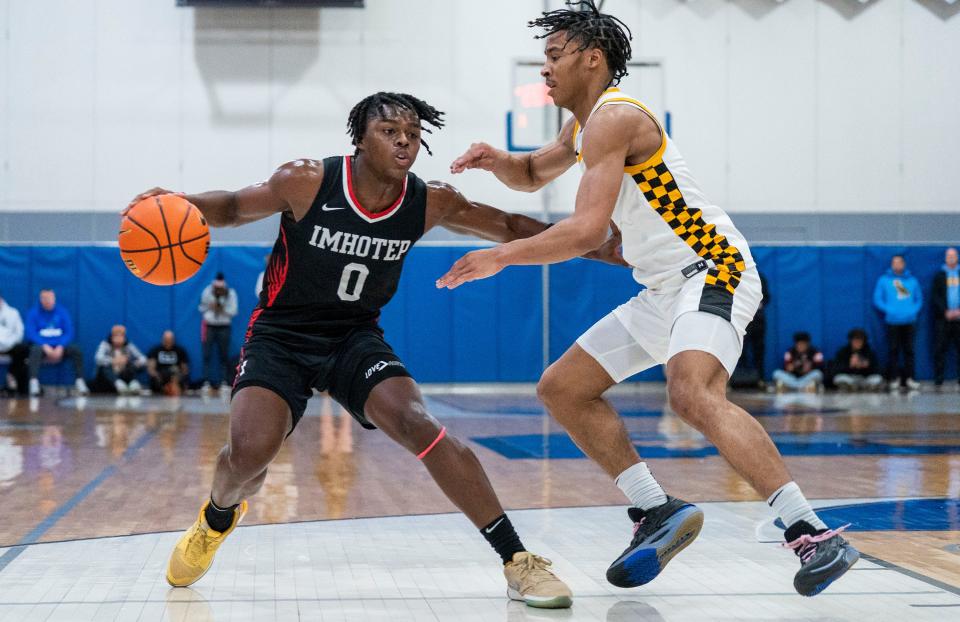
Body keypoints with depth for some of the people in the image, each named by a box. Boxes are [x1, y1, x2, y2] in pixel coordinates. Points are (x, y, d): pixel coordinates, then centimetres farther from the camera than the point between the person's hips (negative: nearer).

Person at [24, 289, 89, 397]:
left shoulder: (62, 312, 6)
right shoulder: (34, 313, 1)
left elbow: (69, 333, 0)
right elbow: (31, 333, -8)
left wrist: (60, 347, -18)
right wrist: (45, 347, -23)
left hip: (60, 348, 2)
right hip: (41, 345, -2)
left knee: (76, 349, -25)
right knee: (36, 350, -37)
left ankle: (79, 381, -22)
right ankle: (34, 383, -45)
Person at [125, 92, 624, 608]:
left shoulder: (430, 203, -10)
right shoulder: (308, 183, -19)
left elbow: (510, 228, 3)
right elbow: (234, 208, -3)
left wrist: (594, 247, -2)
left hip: (355, 336, 2)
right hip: (281, 335, -2)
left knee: (417, 425, -22)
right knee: (251, 451, -24)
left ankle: (517, 563, -18)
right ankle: (218, 518, 16)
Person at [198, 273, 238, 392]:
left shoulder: (231, 293, -7)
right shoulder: (207, 291, -5)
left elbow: (233, 311, -8)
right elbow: (202, 307, 5)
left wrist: (222, 309, -21)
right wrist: (210, 307, -13)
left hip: (224, 327, 0)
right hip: (209, 325, 0)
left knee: (224, 355, -1)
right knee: (207, 355, -4)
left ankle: (224, 382, 2)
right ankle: (206, 381, -3)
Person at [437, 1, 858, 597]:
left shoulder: (614, 117, -15)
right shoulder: (585, 124, 17)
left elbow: (588, 230, -24)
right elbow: (534, 174, 33)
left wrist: (501, 256, -15)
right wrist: (497, 159, 10)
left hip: (713, 269, -11)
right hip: (665, 290, 11)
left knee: (693, 393, -35)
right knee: (562, 388, 10)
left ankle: (815, 535, -35)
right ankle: (657, 511, 8)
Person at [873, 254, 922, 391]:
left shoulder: (912, 280, 13)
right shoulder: (884, 280, 6)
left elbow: (919, 299, 14)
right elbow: (877, 299, 3)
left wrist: (914, 310, -4)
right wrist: (889, 310, -10)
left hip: (909, 322, 2)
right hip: (893, 322, -2)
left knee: (909, 350, 4)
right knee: (893, 350, -2)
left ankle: (909, 378, 8)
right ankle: (894, 379, 2)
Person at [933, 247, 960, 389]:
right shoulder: (939, 275, 10)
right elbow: (936, 296, 2)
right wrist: (946, 312, -10)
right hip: (943, 318, -1)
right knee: (940, 348, -3)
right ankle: (938, 379, -1)